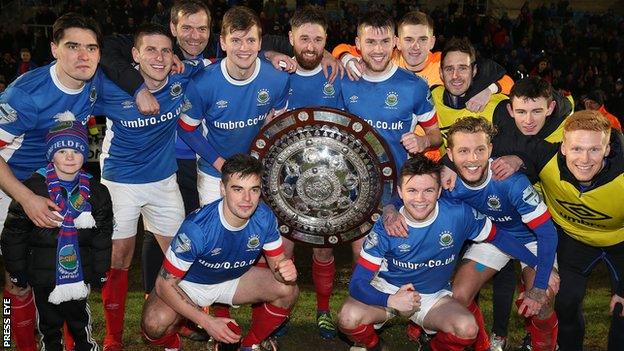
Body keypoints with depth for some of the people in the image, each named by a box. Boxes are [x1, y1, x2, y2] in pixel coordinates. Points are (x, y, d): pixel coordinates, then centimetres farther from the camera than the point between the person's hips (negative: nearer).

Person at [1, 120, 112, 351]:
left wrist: (101, 272, 5)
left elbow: (103, 236, 4)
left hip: (80, 271, 1)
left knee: (79, 314, 16)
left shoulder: (96, 191, -4)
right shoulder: (32, 188, -13)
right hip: (42, 272, -1)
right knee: (48, 318, 16)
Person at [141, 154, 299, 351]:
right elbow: (165, 284, -28)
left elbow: (278, 263, -8)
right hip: (189, 284, -4)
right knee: (155, 323, -33)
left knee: (288, 290, -19)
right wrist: (207, 322, -35)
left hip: (233, 279, 4)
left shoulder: (265, 218, -22)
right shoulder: (197, 227, -35)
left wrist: (286, 272, -34)